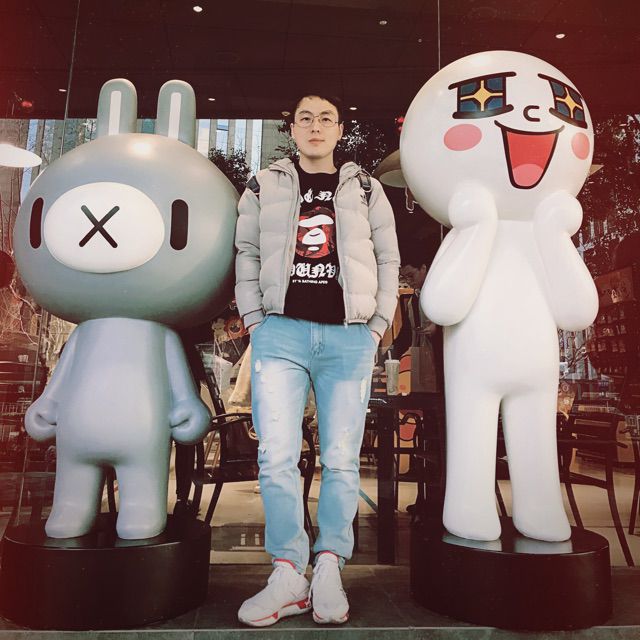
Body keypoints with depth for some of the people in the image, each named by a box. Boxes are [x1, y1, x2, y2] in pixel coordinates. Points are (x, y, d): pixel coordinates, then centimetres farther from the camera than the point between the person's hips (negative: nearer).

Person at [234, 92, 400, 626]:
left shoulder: (365, 190, 15)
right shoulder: (265, 186, 15)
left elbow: (388, 260, 14)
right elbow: (246, 253, 13)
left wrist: (377, 326, 4)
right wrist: (254, 317, 2)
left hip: (349, 338, 1)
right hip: (281, 332, 0)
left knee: (341, 459, 1)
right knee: (277, 456, -6)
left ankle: (329, 569, 13)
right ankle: (289, 576, 5)